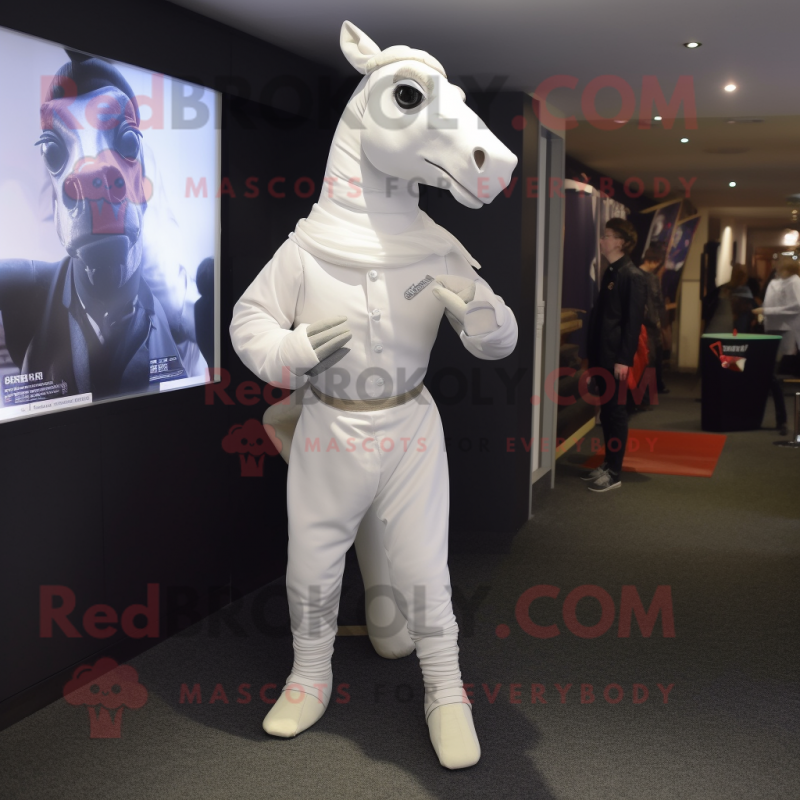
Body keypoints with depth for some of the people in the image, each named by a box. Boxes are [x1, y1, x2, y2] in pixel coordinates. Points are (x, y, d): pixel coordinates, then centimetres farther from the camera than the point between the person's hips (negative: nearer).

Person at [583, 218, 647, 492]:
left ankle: (615, 473, 4)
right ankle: (608, 463, 23)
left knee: (616, 412, -2)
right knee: (605, 411, 13)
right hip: (602, 355, 8)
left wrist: (624, 358, -20)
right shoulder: (609, 272, 14)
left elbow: (634, 321, -17)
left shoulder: (633, 276, -12)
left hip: (616, 357, -8)